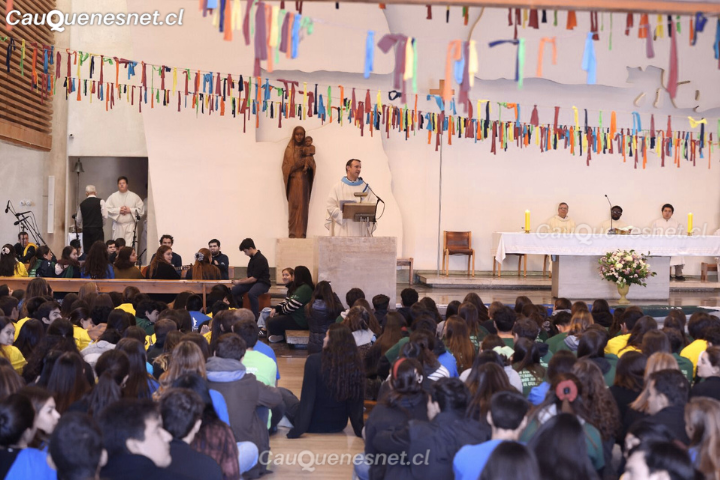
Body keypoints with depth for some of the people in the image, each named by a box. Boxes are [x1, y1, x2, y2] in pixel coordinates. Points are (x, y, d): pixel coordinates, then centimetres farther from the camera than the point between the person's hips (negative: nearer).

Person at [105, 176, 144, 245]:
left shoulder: (134, 196, 5)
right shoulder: (113, 197, 7)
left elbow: (141, 209, 4)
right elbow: (107, 209, 0)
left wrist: (130, 210, -9)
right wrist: (119, 210, -10)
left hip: (130, 225, -1)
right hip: (117, 225, 1)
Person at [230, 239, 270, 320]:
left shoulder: (260, 259, -18)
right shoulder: (253, 257, 10)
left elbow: (254, 278, -20)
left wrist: (239, 282, -10)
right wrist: (240, 281, 5)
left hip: (262, 283, -9)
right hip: (252, 281, 9)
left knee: (251, 293, -39)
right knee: (233, 291, -7)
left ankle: (256, 316, -29)